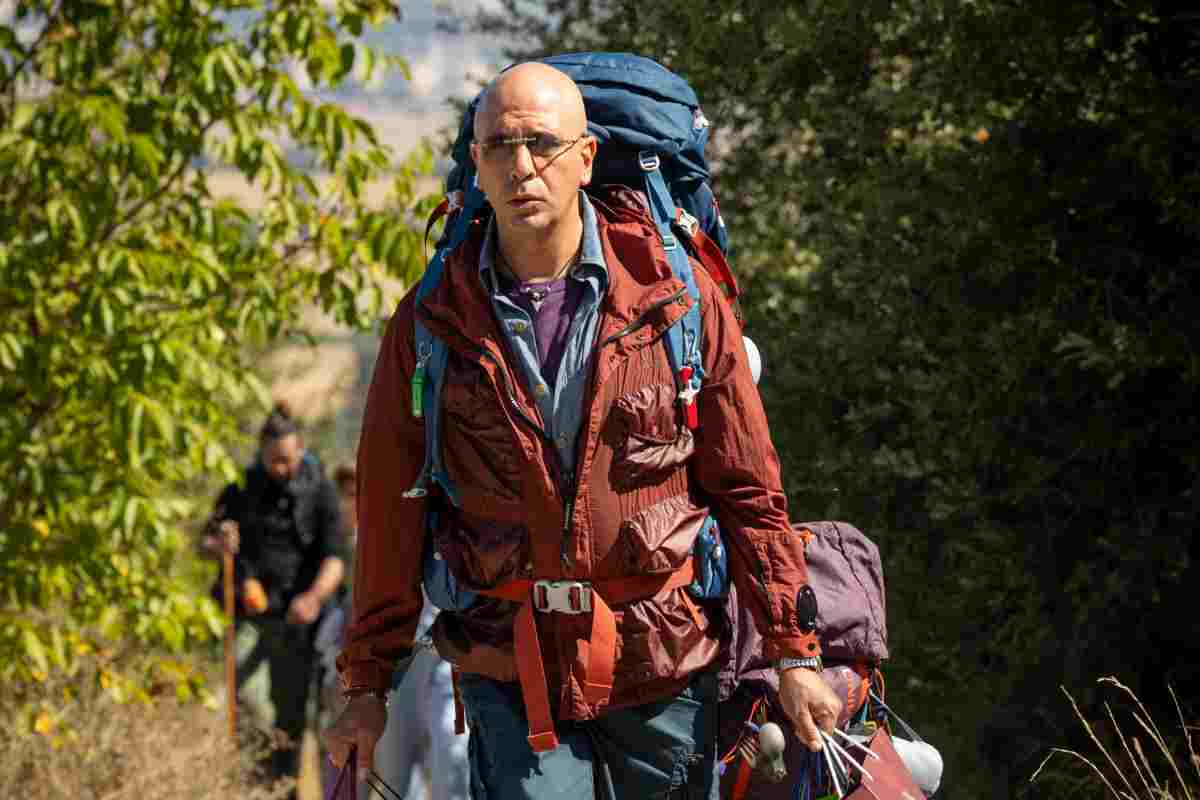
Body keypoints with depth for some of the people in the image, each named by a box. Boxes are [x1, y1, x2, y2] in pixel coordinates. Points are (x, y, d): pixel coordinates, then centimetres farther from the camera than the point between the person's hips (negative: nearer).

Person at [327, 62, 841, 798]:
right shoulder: (431, 323, 0)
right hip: (511, 674, 0)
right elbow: (389, 520, 5)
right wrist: (368, 684, 6)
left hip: (665, 661, 0)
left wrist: (794, 654, 1)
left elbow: (750, 491, 3)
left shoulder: (677, 298, -1)